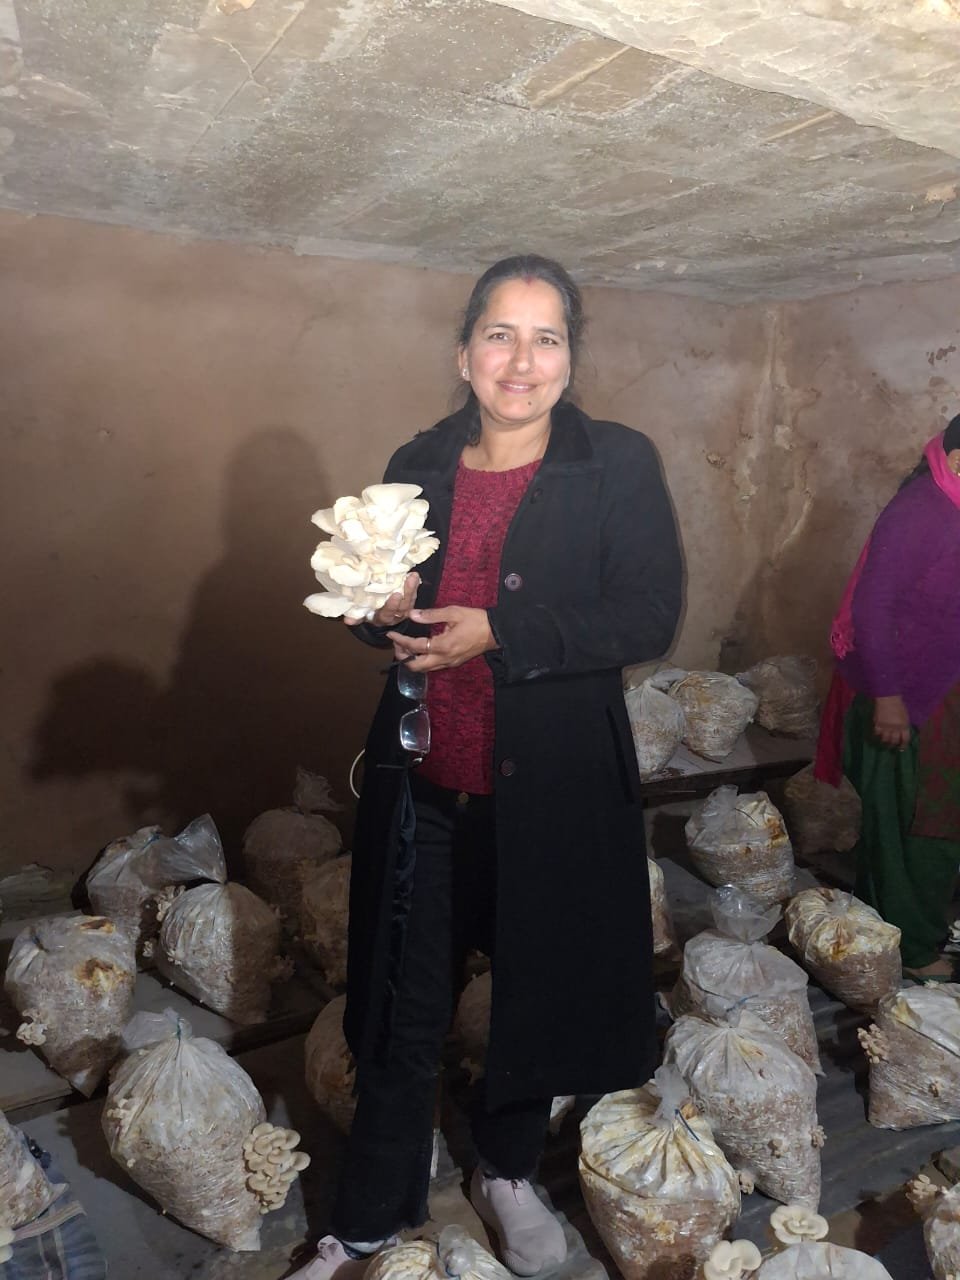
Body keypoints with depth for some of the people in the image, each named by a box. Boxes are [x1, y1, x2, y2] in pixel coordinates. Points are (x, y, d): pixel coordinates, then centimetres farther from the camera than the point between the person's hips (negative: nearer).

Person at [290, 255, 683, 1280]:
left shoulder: (619, 465, -5)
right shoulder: (417, 466, 5)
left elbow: (649, 617, -12)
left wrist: (500, 634, -20)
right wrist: (382, 611, -11)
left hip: (550, 783, -2)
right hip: (423, 778, 2)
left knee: (537, 992, 17)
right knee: (403, 1006, 13)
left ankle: (507, 1170, 46)